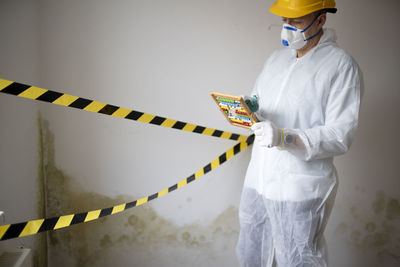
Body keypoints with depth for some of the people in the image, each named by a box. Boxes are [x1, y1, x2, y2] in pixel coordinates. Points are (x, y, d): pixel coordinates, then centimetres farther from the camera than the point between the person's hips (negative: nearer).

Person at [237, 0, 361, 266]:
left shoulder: (340, 64, -10)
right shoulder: (277, 58, 11)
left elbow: (341, 135, -17)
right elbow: (258, 101, 20)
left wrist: (286, 138, -30)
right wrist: (247, 106, -4)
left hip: (299, 189, -6)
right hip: (258, 179, 7)